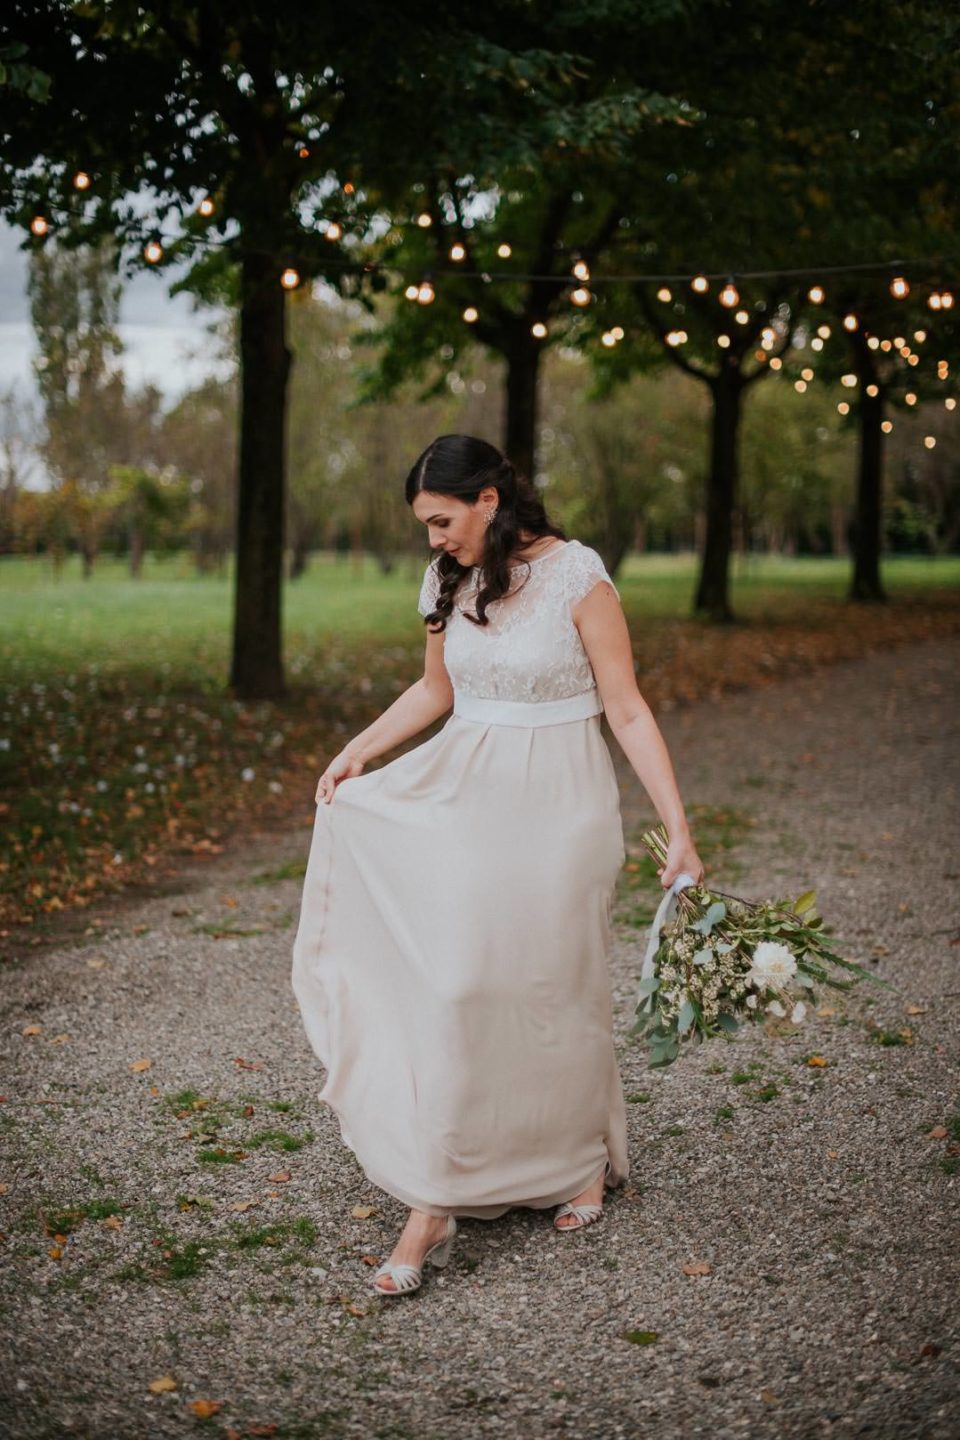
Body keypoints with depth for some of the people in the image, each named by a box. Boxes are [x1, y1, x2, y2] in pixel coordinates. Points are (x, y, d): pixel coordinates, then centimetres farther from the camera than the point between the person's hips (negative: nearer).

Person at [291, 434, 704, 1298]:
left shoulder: (578, 577, -12)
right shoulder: (450, 581, 5)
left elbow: (627, 711, -11)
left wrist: (679, 828, -14)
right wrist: (358, 751, 9)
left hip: (554, 808, -4)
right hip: (463, 799, 5)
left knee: (553, 988, 7)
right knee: (448, 989, -3)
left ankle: (589, 1158, 34)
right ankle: (432, 1209, 2)